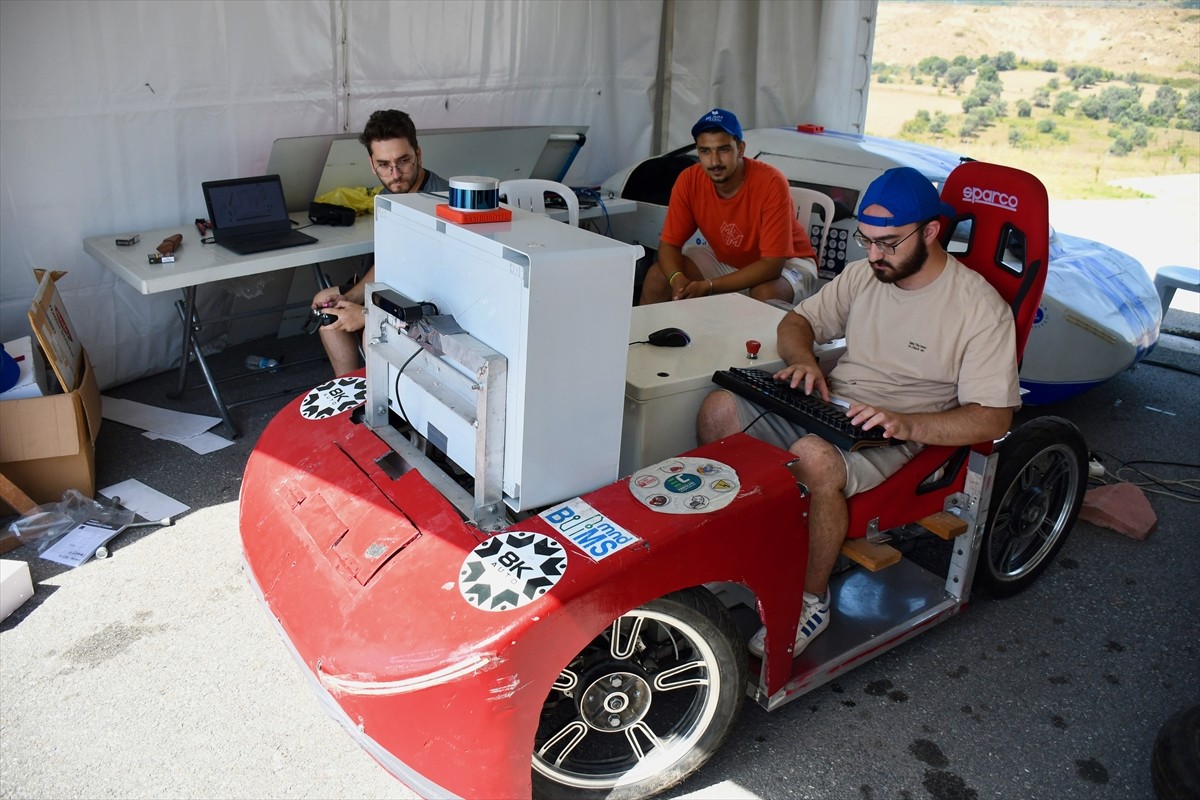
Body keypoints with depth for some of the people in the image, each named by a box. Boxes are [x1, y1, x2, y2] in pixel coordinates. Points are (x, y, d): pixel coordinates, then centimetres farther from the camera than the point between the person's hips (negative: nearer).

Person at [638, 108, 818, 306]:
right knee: (656, 277, -13)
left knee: (766, 295, -37)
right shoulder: (689, 180, -16)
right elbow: (669, 243, -10)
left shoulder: (771, 183, -29)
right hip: (725, 259, 4)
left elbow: (772, 264, -30)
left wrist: (709, 286, -37)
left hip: (784, 263, -4)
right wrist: (678, 280, -33)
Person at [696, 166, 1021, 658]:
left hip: (897, 437, -6)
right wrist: (803, 359, -5)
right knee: (720, 408, -15)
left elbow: (994, 418, -13)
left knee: (813, 458, -37)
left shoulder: (979, 307, -10)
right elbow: (796, 320, 19)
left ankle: (811, 600, -15)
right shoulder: (864, 274, 8)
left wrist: (906, 424, -28)